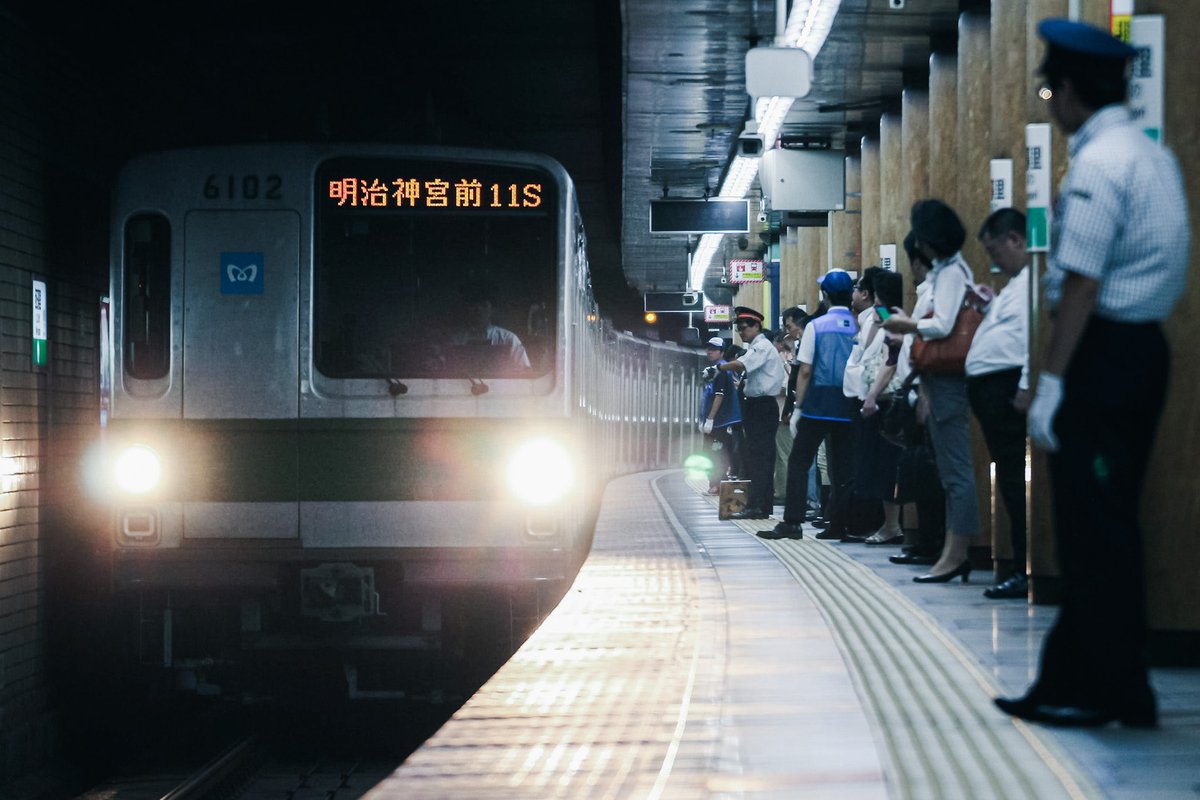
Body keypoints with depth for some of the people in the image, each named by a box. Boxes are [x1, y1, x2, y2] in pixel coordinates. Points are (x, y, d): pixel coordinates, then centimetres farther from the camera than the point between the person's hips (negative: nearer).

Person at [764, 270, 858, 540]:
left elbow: (805, 371, -6)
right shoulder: (860, 327, 2)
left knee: (799, 462, 2)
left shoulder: (816, 326, -4)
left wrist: (798, 407, -1)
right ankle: (838, 525, 6)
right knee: (842, 466, 7)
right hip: (849, 406, 3)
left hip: (818, 404, -3)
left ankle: (792, 522, -3)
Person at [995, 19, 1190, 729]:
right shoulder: (1156, 157, 14)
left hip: (1101, 351, -10)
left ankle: (1110, 690, 3)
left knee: (1092, 529, -2)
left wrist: (1052, 380, -20)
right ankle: (1075, 681, 20)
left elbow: (1082, 281, -21)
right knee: (1109, 524, 13)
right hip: (1147, 346, 10)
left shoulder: (1098, 164, -15)